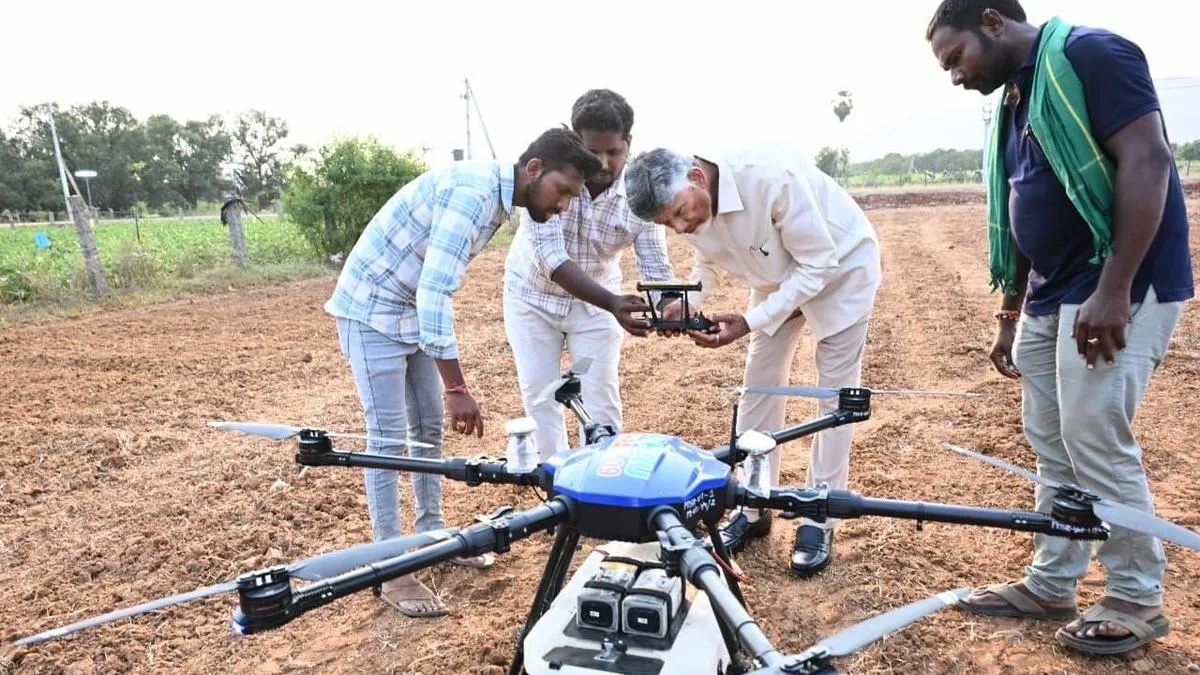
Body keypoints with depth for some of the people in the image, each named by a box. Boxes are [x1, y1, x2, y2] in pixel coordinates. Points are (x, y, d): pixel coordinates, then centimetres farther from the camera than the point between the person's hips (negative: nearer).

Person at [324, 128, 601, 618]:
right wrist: (457, 387, -34)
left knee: (430, 426, 13)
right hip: (372, 308, -9)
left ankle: (432, 534, 27)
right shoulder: (472, 192, -27)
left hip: (413, 310, 9)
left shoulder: (494, 193, 3)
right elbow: (435, 291, -34)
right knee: (389, 436, -6)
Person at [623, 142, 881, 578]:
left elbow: (818, 263, -30)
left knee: (836, 392, -2)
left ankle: (819, 521, 10)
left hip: (840, 267, -6)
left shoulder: (771, 177, -40)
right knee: (760, 385, 6)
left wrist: (749, 323, -34)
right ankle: (752, 507, 19)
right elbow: (709, 259, 2)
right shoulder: (686, 206, -19)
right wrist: (688, 302, -18)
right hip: (778, 276, 6)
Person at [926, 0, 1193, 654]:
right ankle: (1050, 584, 22)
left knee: (1095, 442, -6)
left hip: (1117, 291, -9)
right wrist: (1010, 314, 17)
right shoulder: (1016, 99, 16)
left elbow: (1147, 161, -19)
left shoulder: (1089, 53, -10)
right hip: (1049, 298, 9)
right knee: (1052, 446, 11)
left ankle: (1137, 599, 12)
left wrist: (1113, 291, -25)